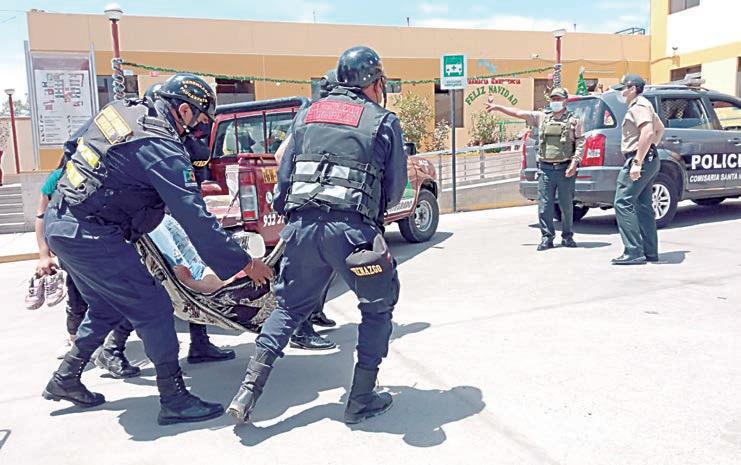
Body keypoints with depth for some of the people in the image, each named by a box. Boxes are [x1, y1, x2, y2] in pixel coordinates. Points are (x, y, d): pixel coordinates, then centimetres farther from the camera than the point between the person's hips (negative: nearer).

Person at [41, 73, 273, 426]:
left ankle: (65, 379, 37)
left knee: (106, 307, 24)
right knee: (153, 309, -2)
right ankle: (174, 400, 5)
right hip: (90, 235, -10)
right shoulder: (163, 150, -20)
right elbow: (196, 219, -22)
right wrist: (244, 263, -16)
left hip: (59, 220, 10)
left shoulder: (122, 108, 6)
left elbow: (77, 143, 22)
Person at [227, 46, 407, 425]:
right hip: (353, 229, -4)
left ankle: (248, 392, 16)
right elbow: (395, 190, 10)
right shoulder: (384, 121, 8)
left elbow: (284, 175, 16)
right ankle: (361, 401, 19)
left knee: (289, 307, 21)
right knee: (378, 308, 17)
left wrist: (283, 214, 27)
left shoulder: (308, 114, 18)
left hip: (302, 225, 4)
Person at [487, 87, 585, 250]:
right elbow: (518, 113, 14)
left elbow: (580, 143, 1)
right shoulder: (542, 117, 13)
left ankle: (567, 237, 17)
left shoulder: (574, 120, 6)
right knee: (544, 205, 0)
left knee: (566, 205, 4)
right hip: (545, 168, 2)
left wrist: (574, 162, -11)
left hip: (565, 169, -2)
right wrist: (497, 107, 13)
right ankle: (547, 237, 9)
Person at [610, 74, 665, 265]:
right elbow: (660, 129, 34)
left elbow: (648, 133, -25)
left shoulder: (638, 106, -11)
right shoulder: (642, 105, 22)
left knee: (623, 203, -13)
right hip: (649, 160, 11)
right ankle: (650, 252, 16)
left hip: (639, 160, -11)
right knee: (644, 206, 12)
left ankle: (634, 252, -15)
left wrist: (637, 162, -27)